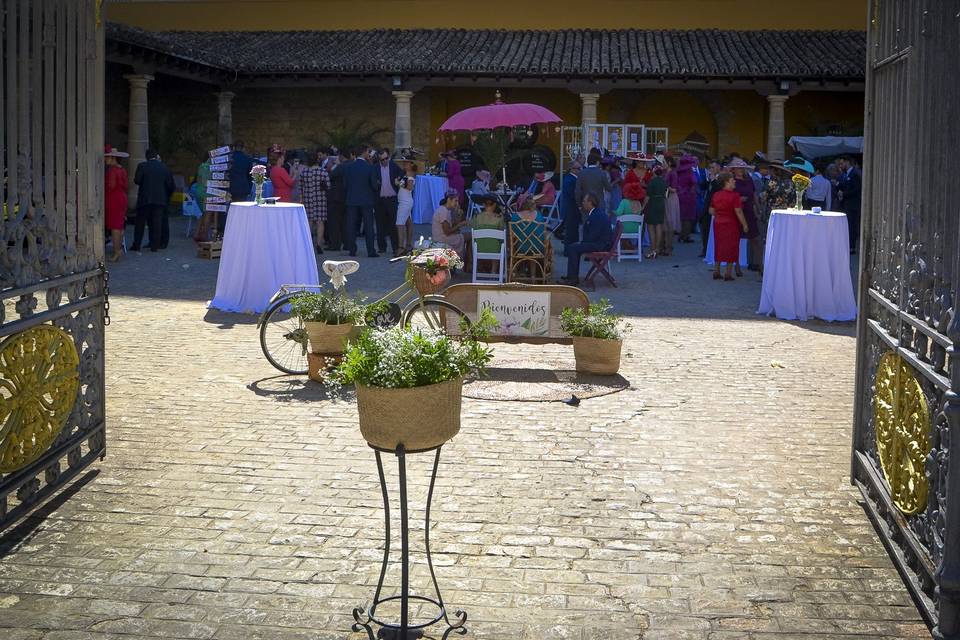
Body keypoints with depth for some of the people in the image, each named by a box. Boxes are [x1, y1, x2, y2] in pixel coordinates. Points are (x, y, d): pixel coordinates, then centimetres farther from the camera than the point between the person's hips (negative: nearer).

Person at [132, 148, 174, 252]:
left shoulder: (142, 166, -4)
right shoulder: (164, 167, 3)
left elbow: (137, 180, -13)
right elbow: (171, 185, 3)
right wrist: (168, 195, 18)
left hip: (145, 199, -1)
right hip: (160, 199, 1)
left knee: (140, 222, 7)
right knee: (157, 223, 5)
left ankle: (136, 245, 8)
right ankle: (155, 245, 2)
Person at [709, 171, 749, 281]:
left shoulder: (716, 195, 2)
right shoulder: (734, 196, -16)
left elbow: (711, 211, 6)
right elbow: (738, 212, -17)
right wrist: (744, 225, -9)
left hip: (718, 223, 6)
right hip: (731, 224, -6)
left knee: (719, 246, 13)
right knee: (730, 247, 3)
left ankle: (716, 272, 15)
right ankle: (728, 273, 3)